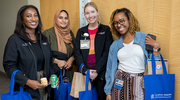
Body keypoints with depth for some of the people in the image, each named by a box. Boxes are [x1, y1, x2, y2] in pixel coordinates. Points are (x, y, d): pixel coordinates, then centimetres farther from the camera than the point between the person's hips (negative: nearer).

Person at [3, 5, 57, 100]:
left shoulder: (43, 39, 8)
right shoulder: (14, 40, -9)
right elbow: (9, 66, -12)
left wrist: (52, 76, -3)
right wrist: (27, 81, -22)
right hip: (26, 90, -5)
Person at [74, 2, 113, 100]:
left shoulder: (106, 30, 3)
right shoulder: (81, 31, 11)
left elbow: (107, 52, -5)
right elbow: (77, 52, 3)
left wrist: (96, 71, -13)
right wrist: (85, 70, -10)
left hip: (101, 73, -2)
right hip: (85, 73, 2)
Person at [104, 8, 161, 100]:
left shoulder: (145, 38, 0)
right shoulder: (115, 45, 6)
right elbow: (110, 69, 10)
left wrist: (156, 47, -13)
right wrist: (108, 92, 8)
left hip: (139, 82, -2)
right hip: (119, 82, 2)